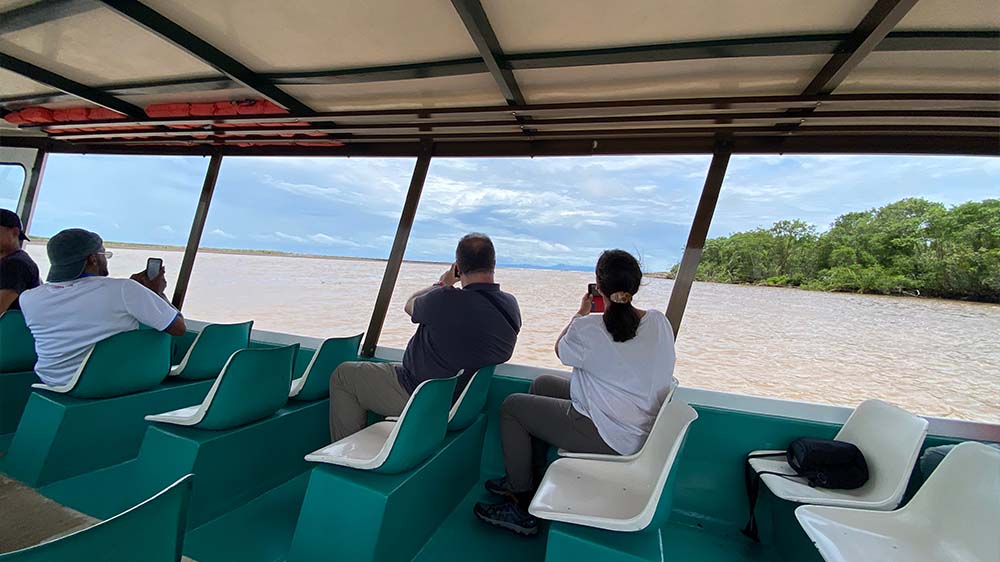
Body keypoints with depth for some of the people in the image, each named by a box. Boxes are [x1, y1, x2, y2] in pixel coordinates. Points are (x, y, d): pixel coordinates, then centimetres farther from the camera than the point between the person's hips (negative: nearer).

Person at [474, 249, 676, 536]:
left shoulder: (588, 328, -24)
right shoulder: (659, 321, -5)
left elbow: (561, 350, 0)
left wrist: (582, 313, 10)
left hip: (608, 438, -8)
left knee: (512, 406, 6)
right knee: (542, 384, 21)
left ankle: (522, 507, 16)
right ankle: (527, 477, 32)